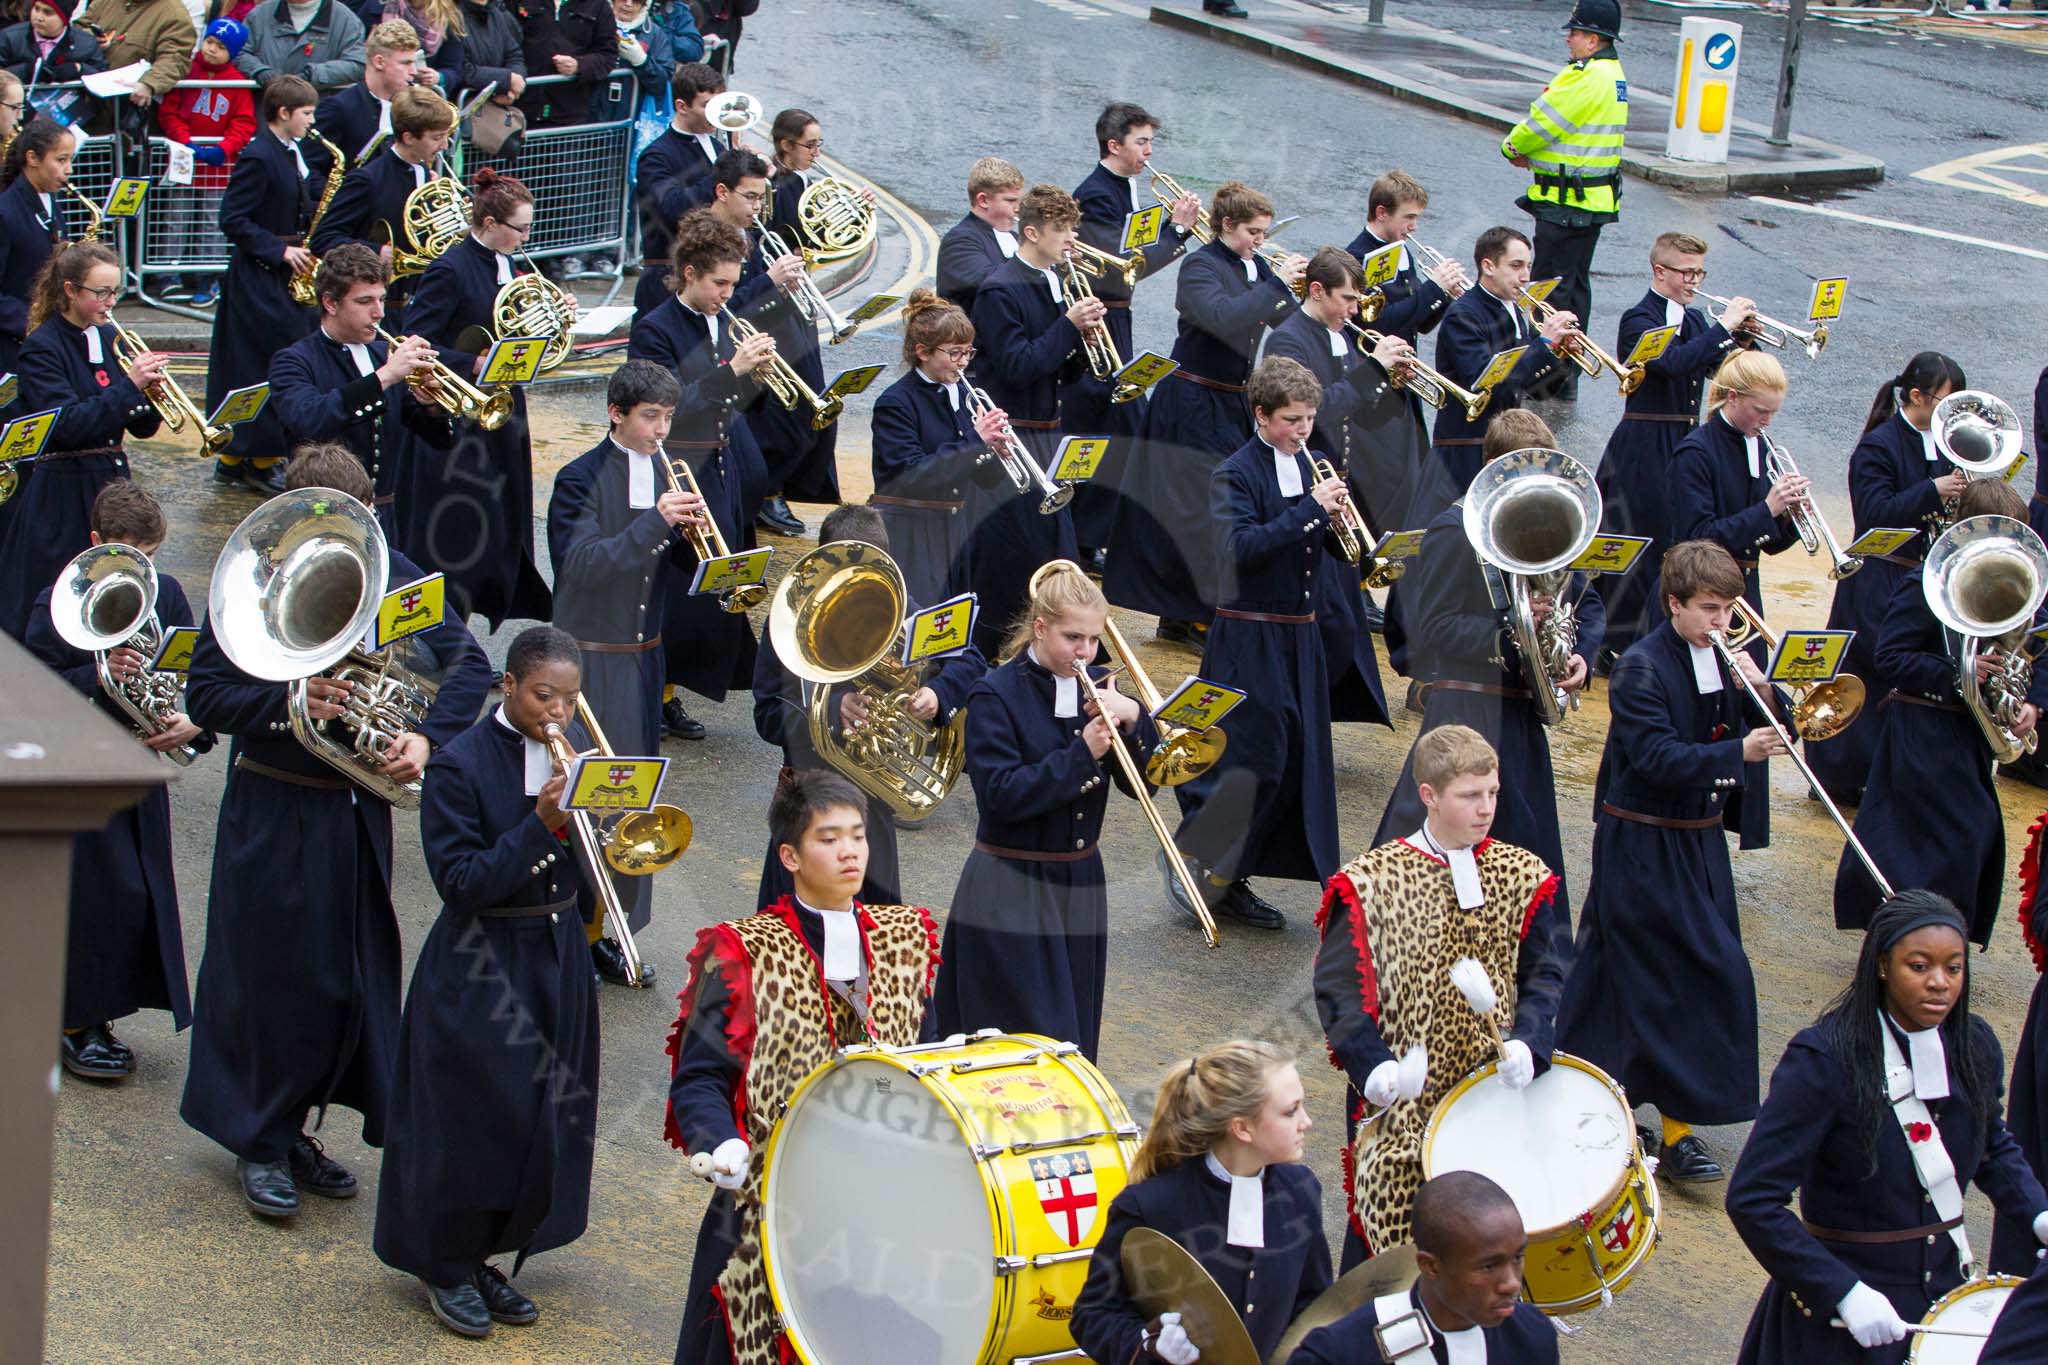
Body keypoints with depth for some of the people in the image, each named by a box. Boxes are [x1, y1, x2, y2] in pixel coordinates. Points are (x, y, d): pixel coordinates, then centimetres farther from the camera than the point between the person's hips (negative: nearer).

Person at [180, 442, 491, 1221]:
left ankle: (295, 1128, 28)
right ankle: (258, 1143, 19)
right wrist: (283, 703, -27)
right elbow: (203, 695, -10)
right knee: (269, 975, 3)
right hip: (273, 813, -4)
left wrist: (428, 736, -18)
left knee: (351, 975, 11)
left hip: (360, 810, 4)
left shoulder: (392, 577, -1)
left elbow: (468, 664, 0)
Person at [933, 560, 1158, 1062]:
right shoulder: (996, 695, -10)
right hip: (1012, 894, -5)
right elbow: (1001, 795, -20)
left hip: (1081, 884, 6)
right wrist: (1081, 753, -24)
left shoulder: (1097, 688, 5)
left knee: (1076, 1038, 12)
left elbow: (1142, 785, 0)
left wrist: (1132, 719, -17)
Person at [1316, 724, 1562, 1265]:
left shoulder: (1524, 876, 4)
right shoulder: (1370, 882, -5)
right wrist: (1374, 1066, -26)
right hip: (1399, 1103, -3)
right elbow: (1338, 987, -10)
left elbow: (1544, 976, 1)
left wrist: (1526, 1044, -19)